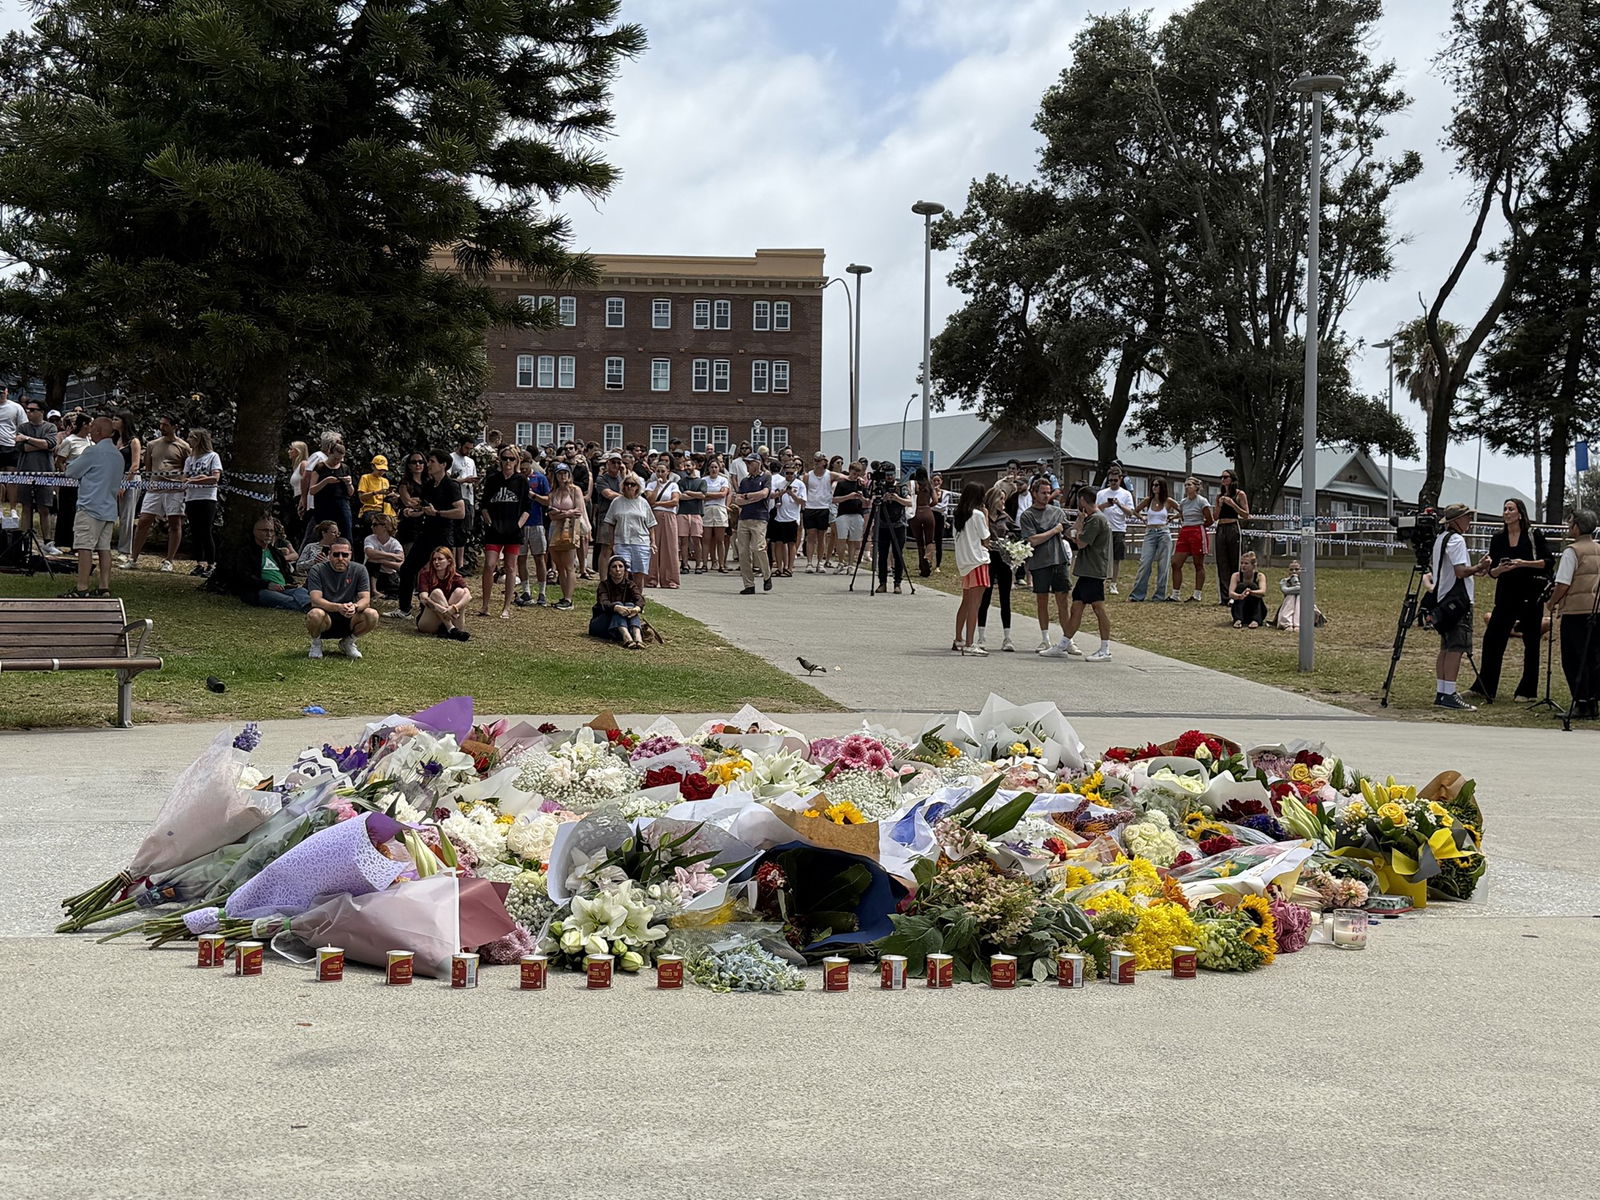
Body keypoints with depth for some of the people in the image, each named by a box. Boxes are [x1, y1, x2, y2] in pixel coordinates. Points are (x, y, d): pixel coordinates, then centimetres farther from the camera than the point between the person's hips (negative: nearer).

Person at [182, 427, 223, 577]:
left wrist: (193, 480, -14)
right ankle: (200, 564, 10)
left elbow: (216, 478, -11)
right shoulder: (189, 459, 16)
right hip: (191, 499, 6)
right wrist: (200, 478, -12)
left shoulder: (213, 456, -1)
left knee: (206, 532, -8)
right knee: (195, 533, 5)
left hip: (207, 499, -6)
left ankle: (211, 565, -4)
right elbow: (185, 479, 10)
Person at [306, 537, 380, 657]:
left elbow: (365, 599, -9)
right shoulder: (318, 571, -9)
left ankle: (348, 642, 4)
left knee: (372, 615, -26)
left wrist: (355, 607, -35)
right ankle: (316, 643, -1)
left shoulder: (359, 570, -1)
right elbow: (316, 600, -20)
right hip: (326, 621, -2)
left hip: (348, 620, 2)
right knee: (315, 614, -37)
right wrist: (339, 607, -39)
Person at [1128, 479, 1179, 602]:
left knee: (1163, 565, 2)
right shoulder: (1148, 500, 6)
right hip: (1150, 534, 1)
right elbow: (1135, 512, 19)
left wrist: (1171, 518, 5)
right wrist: (1143, 519, 9)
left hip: (1164, 533, -1)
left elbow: (1182, 512, 9)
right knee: (1145, 563, -5)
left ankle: (1160, 594, 8)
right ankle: (1137, 594, -3)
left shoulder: (1168, 501, 1)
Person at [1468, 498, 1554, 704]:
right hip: (1506, 595, 4)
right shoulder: (1497, 539, 9)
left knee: (1531, 642, 3)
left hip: (1531, 595, -4)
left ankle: (1528, 691, 10)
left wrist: (1524, 563, -18)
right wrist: (1499, 569, -14)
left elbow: (1549, 561, -6)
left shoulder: (1534, 535, -2)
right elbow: (1492, 572, 9)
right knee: (1492, 638, -2)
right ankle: (1483, 689, 2)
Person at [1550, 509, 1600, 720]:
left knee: (1574, 660, 1)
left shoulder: (1572, 551, -10)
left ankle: (1582, 704, -1)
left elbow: (1563, 584, -14)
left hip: (1576, 611, -7)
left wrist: (1552, 602, 1)